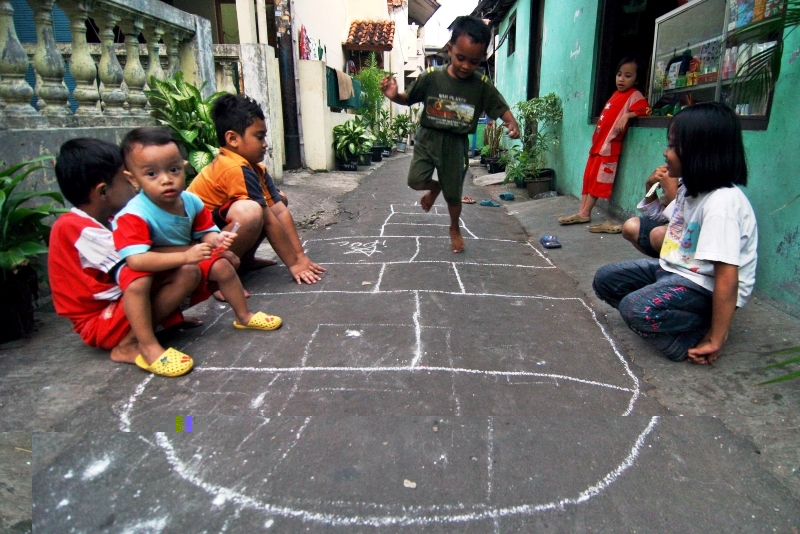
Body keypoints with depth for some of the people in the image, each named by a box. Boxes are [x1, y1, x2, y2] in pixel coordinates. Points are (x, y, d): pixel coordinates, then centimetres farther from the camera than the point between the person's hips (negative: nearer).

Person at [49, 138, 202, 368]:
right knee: (186, 273, -28)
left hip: (119, 301, 9)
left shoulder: (103, 221, 5)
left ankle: (169, 315, -5)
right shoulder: (80, 229, -22)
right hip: (100, 323, -9)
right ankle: (127, 344, -19)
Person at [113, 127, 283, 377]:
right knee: (136, 280, -36)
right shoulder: (133, 216, -31)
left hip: (186, 264, 6)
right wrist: (185, 256, -48)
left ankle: (243, 316, 19)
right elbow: (136, 259, -40)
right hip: (152, 272, -6)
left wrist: (216, 240, -28)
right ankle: (148, 347, -26)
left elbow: (205, 233, -2)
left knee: (222, 264, -2)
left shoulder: (191, 202, -13)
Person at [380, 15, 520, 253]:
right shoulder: (431, 77, -11)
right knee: (416, 181, -14)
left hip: (456, 144, 0)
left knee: (453, 194, 9)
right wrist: (394, 95, -22)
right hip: (428, 137, 0)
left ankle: (455, 229, 38)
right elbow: (408, 99, 1)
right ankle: (435, 187, 24)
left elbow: (501, 108, -3)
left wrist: (512, 123, -25)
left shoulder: (482, 86, -9)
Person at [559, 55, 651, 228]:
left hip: (609, 145, -8)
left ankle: (585, 213, 1)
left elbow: (644, 109, -20)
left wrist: (627, 115, -32)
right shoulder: (616, 94, 18)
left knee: (598, 181, -4)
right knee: (588, 178, 8)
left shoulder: (635, 95, -5)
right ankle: (582, 212, 12)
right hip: (597, 143, 8)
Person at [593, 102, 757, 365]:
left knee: (636, 308, -32)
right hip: (674, 268, 10)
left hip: (706, 288, -10)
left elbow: (727, 278, -29)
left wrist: (715, 341, -26)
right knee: (604, 279, 5)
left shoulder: (722, 202, -27)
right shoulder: (690, 190, 2)